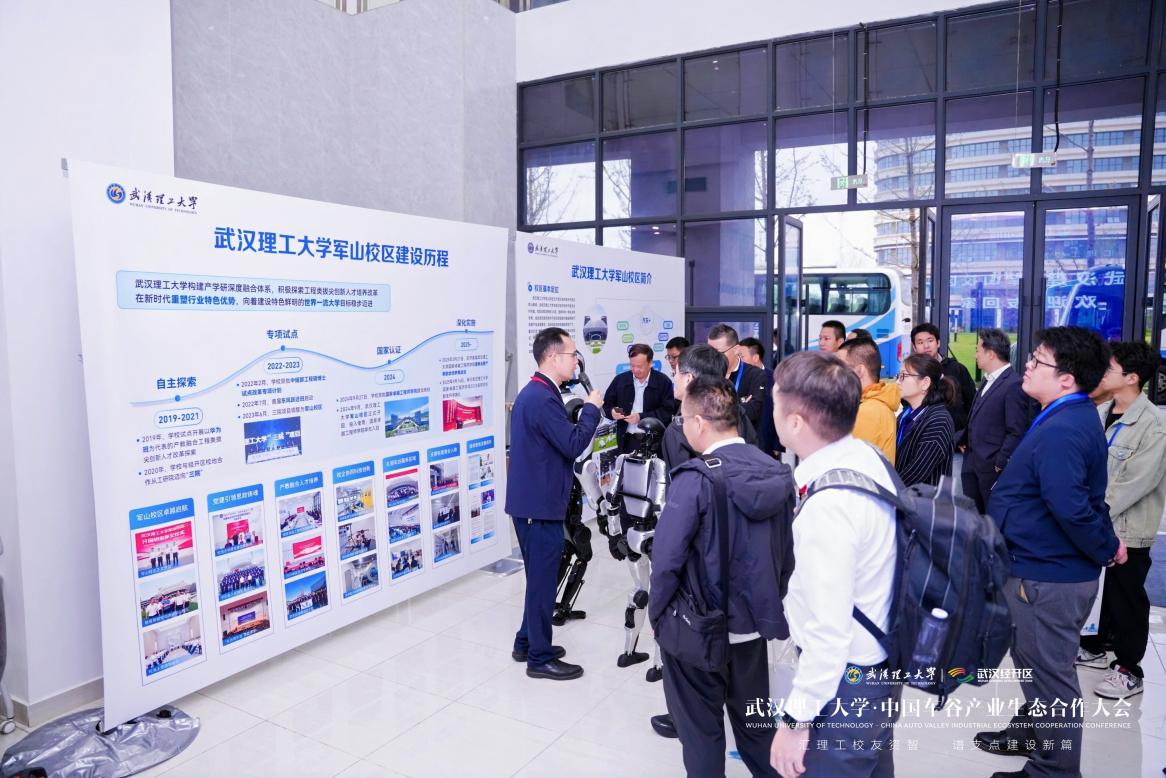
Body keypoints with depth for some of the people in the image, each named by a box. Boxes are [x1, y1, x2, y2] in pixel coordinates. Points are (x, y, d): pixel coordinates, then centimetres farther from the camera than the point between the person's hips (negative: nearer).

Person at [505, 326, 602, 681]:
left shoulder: (532, 392, 13)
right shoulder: (543, 398, -21)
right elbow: (573, 445, -21)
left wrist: (579, 413, 6)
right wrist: (591, 408, -11)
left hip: (531, 499, 11)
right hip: (541, 504, -11)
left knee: (539, 577, 20)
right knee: (543, 580, 1)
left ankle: (527, 642, 32)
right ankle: (540, 658, 13)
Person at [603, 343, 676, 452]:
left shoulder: (663, 382, -3)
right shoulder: (620, 380, 6)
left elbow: (667, 411, -9)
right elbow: (606, 404, 12)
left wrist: (641, 417, -18)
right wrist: (612, 412, -12)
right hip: (627, 440, 3)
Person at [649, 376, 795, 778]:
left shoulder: (695, 478, -22)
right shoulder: (776, 471, -4)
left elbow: (667, 557, -20)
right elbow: (787, 550, 4)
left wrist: (656, 610, -4)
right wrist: (771, 599, 17)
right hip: (755, 620, 6)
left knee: (701, 727, 14)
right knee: (755, 718, 23)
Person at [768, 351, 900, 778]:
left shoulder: (828, 505, -32)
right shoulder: (868, 456, -4)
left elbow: (828, 631, -28)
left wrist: (796, 719, -19)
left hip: (844, 684, -8)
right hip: (880, 666, 9)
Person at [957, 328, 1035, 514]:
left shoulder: (1014, 385, -16)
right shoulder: (988, 381, 14)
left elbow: (1017, 433, -19)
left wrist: (1000, 464, -18)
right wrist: (962, 441, 9)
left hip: (993, 468, -8)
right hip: (973, 466, 8)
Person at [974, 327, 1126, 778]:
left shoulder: (1060, 432, -27)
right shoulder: (1072, 418, 8)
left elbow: (1071, 507, -34)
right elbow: (1084, 498, 15)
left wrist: (1105, 550, -18)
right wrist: (1107, 544, 10)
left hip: (1048, 577, -11)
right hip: (1044, 567, 11)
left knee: (1049, 673, 6)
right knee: (1036, 662, 26)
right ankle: (1030, 734, 46)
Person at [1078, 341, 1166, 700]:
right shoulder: (1100, 413, 3)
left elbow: (1137, 483, -21)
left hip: (1127, 529, -7)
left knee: (1126, 598, 7)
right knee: (1100, 588, 20)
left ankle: (1128, 669, 21)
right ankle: (1096, 646, 38)